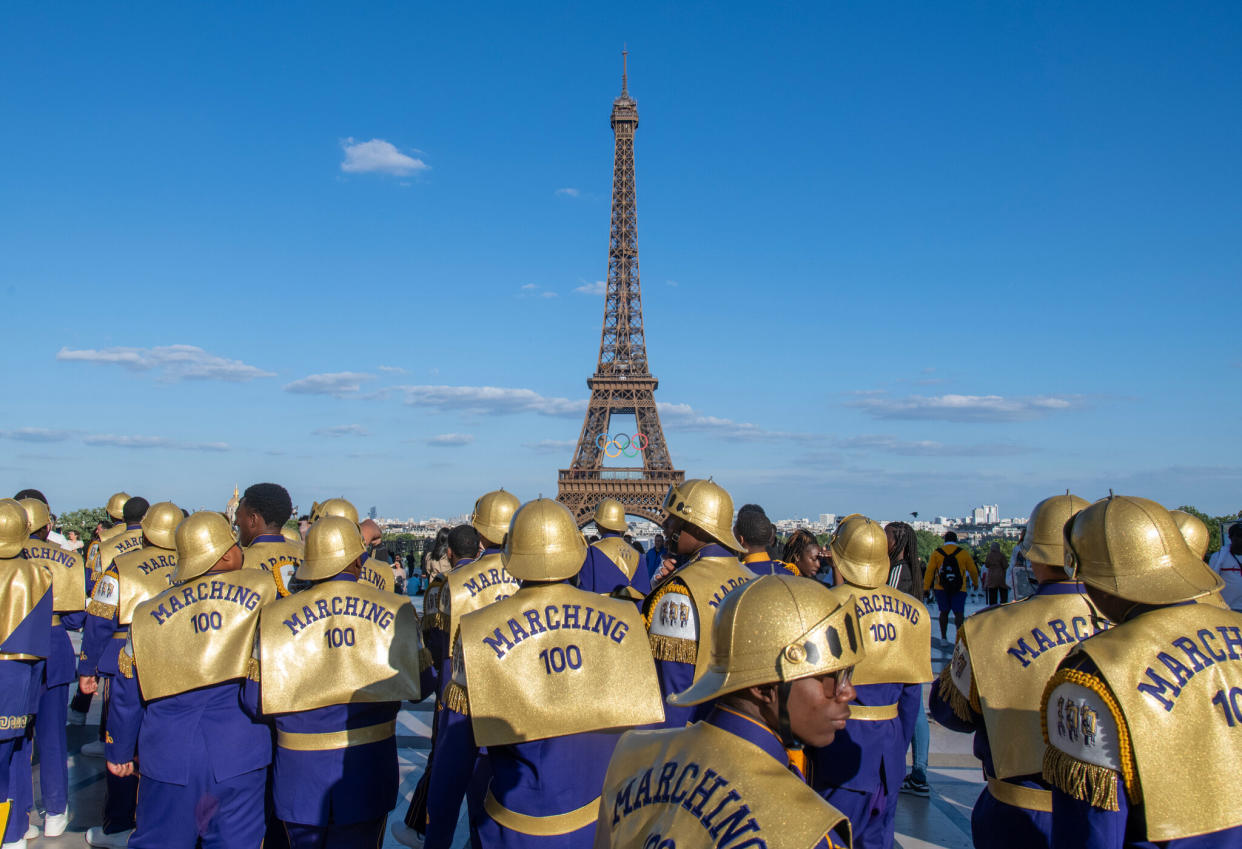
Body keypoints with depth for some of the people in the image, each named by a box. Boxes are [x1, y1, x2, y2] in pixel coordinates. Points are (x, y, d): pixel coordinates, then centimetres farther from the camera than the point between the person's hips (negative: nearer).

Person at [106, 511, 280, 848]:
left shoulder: (150, 614, 2)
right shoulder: (263, 590, -4)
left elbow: (128, 696, 9)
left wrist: (119, 752, 22)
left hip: (169, 757, 2)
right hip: (240, 755, -1)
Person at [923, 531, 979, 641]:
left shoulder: (936, 553, 1)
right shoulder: (964, 553, 0)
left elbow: (929, 571, -5)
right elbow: (973, 570, 8)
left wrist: (926, 588, -4)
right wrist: (975, 582, 26)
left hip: (941, 589, 2)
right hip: (959, 589, -2)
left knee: (944, 612, 13)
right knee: (959, 612, -3)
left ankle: (943, 637, 16)